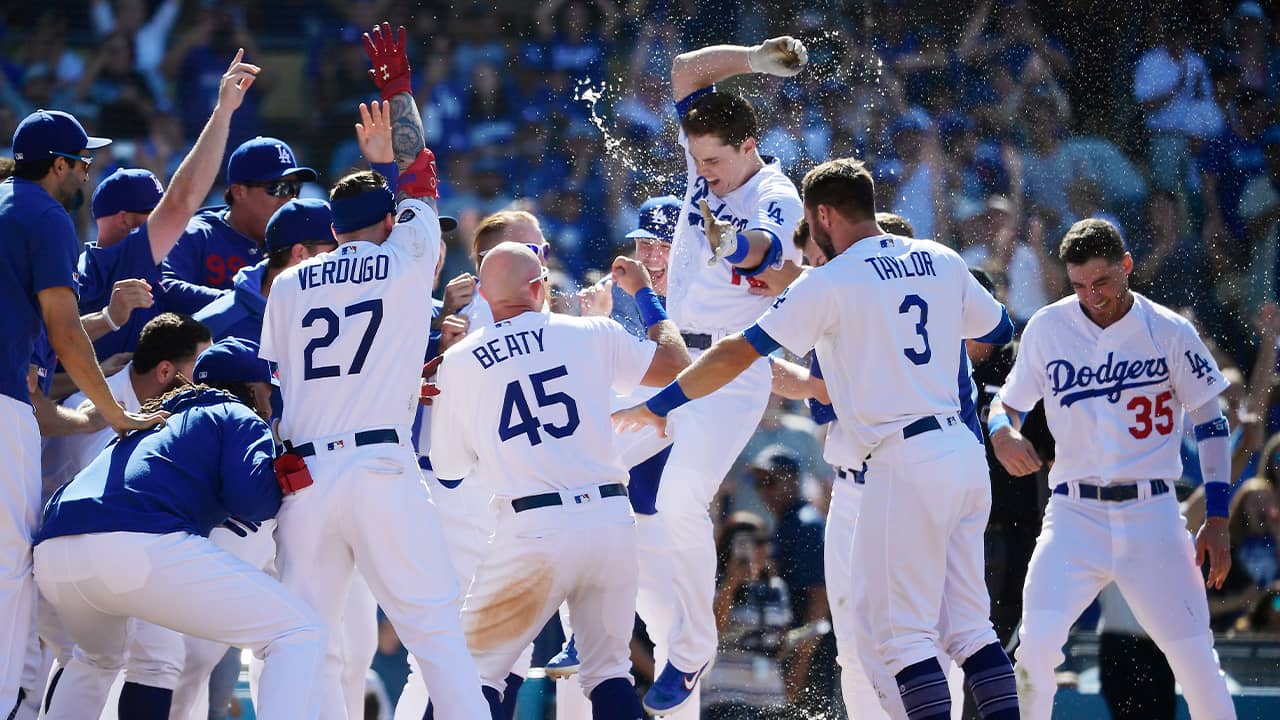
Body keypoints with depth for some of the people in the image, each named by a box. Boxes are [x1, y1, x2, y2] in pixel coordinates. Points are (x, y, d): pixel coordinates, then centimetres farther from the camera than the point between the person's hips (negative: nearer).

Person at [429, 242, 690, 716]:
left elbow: (449, 467, 13)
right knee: (609, 670, 13)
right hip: (611, 518, 2)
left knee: (475, 669, 4)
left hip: (533, 530, -2)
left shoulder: (458, 362, 4)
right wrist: (644, 292, 30)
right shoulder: (589, 335, 5)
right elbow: (675, 364, 16)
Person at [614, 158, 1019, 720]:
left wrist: (657, 408, 2)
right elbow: (999, 330, 25)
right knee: (968, 624, 11)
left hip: (905, 463, -7)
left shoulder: (830, 283, -7)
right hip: (965, 453, 7)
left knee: (899, 631, -3)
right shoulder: (941, 261, 11)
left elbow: (737, 355, -6)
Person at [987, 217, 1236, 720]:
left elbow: (1210, 424, 4)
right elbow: (1008, 401, 13)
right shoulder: (1048, 328, 2)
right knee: (1037, 644, -19)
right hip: (1075, 515, 1)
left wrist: (1216, 520, -2)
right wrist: (1002, 435, -13)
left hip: (1152, 514, -1)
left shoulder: (1170, 332, -1)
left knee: (1196, 660, -4)